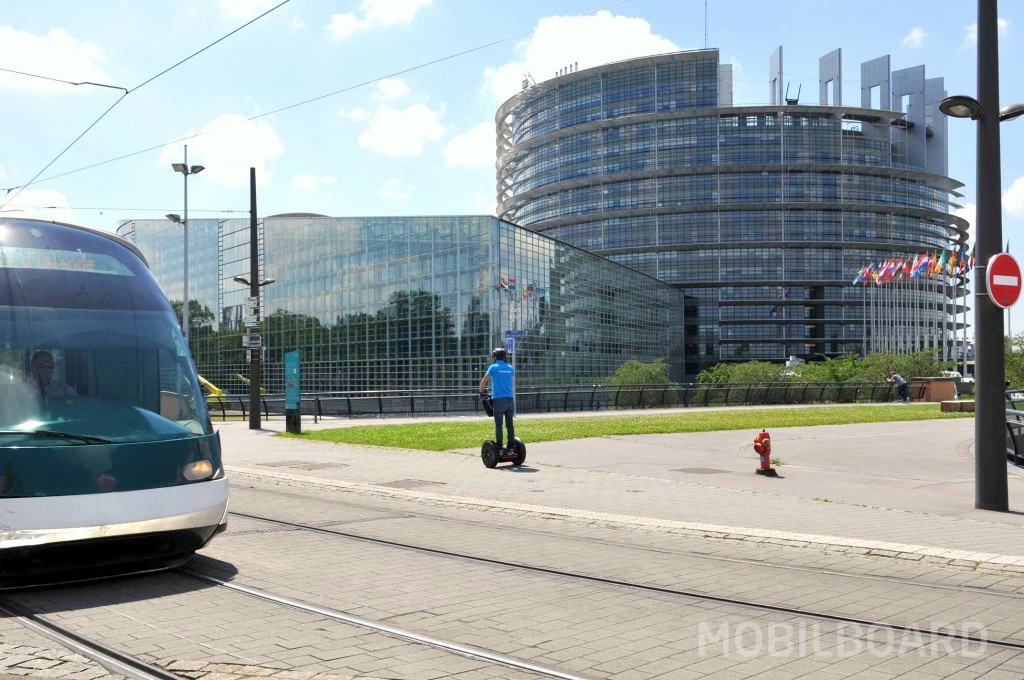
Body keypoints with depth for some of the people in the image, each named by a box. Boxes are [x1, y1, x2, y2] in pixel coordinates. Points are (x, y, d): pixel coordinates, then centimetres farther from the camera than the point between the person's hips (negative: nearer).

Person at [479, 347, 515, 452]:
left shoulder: (493, 367, 0)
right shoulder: (510, 368, 12)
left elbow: (483, 381, 4)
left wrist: (481, 391, 21)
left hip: (499, 399, -4)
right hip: (510, 399, 4)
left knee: (498, 425, -2)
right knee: (510, 424, 7)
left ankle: (499, 447, -4)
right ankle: (511, 446, 7)